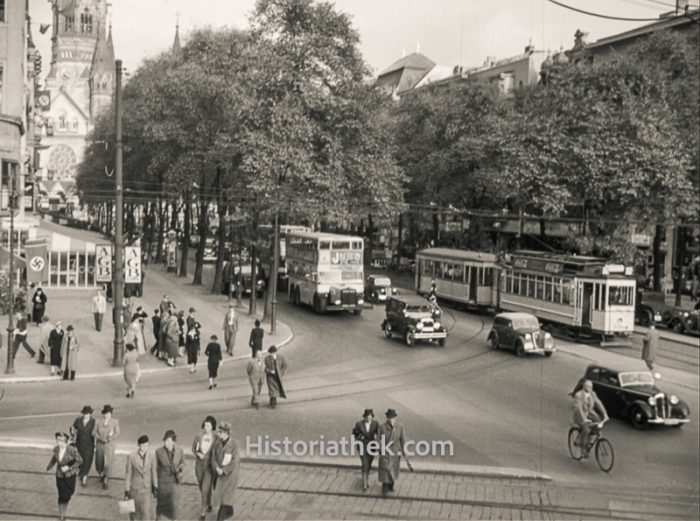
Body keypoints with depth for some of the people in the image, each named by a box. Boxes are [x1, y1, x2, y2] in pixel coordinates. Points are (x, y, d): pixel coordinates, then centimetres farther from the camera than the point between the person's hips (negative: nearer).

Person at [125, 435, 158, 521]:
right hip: (135, 487, -1)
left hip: (147, 488, 1)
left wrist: (155, 487, -6)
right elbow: (128, 473, -11)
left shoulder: (151, 456, -13)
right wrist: (127, 490, -9)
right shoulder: (131, 456, -19)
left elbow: (154, 472, -2)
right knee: (135, 510, 17)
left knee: (147, 511, -2)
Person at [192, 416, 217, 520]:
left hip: (209, 465, -4)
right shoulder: (199, 435, -9)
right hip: (199, 464, 4)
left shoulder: (216, 438, -16)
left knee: (205, 488, -10)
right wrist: (198, 454, -13)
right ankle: (208, 505, 44)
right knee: (202, 487, 18)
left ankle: (203, 513, 4)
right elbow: (193, 448, 6)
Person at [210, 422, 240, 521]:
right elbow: (213, 458, -2)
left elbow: (235, 462, -16)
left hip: (230, 473, -5)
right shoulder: (217, 443, -2)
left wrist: (224, 471, -22)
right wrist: (217, 469, -20)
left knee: (226, 496, -2)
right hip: (219, 473, 5)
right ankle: (229, 512, 36)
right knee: (217, 493, 14)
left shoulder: (234, 444, -14)